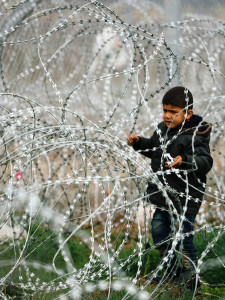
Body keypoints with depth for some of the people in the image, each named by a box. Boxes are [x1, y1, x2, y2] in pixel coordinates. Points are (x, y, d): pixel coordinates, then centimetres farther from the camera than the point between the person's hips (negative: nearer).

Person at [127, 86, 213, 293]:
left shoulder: (194, 136, -20)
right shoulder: (163, 129, 5)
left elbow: (205, 161, -32)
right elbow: (154, 149, 24)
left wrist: (184, 161, -48)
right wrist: (138, 142, 8)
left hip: (185, 198, -9)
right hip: (165, 195, 9)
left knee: (182, 239, -4)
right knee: (159, 232, 20)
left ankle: (190, 281, 14)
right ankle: (172, 270, 41)